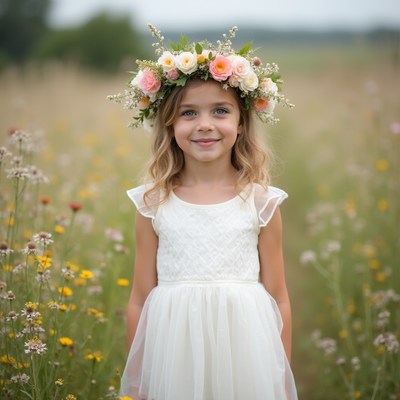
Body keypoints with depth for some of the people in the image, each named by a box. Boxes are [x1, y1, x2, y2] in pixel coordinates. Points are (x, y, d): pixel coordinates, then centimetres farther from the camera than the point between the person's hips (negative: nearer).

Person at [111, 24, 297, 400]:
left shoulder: (261, 202, -1)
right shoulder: (153, 203, 0)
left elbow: (278, 298, 4)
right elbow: (140, 298, 5)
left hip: (244, 350, 0)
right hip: (174, 354, 0)